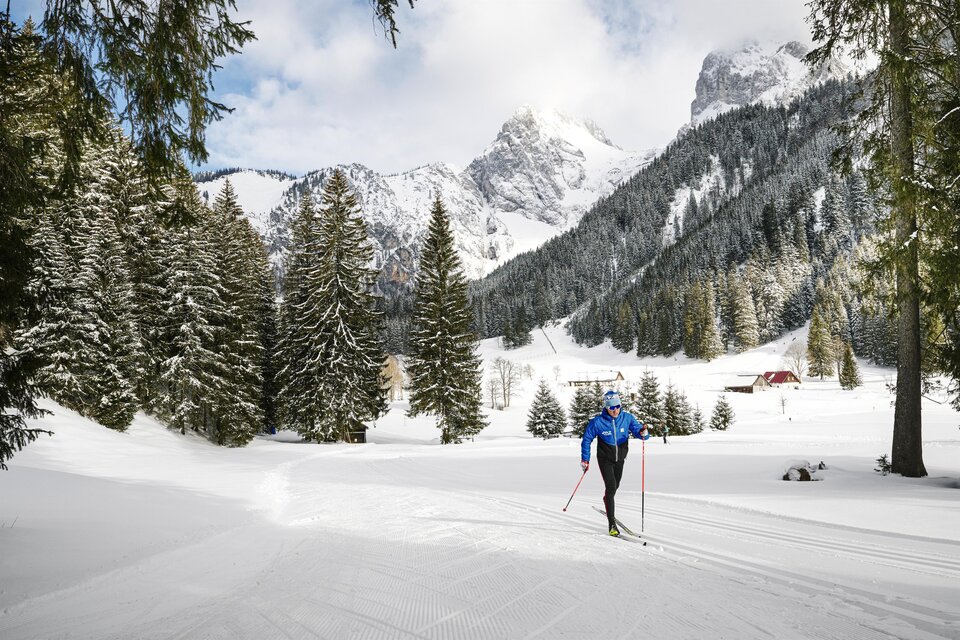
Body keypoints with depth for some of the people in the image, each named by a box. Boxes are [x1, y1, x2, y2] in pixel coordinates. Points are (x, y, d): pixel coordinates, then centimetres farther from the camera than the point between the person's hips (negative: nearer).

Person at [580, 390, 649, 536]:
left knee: (615, 487, 21)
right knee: (611, 487, -17)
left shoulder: (627, 418, -14)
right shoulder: (597, 421, -19)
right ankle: (612, 523, -11)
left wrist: (643, 432, -38)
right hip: (605, 460, -4)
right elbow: (586, 439, -7)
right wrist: (585, 460, -5)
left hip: (620, 459, 4)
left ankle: (608, 505, 51)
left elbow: (638, 430, -13)